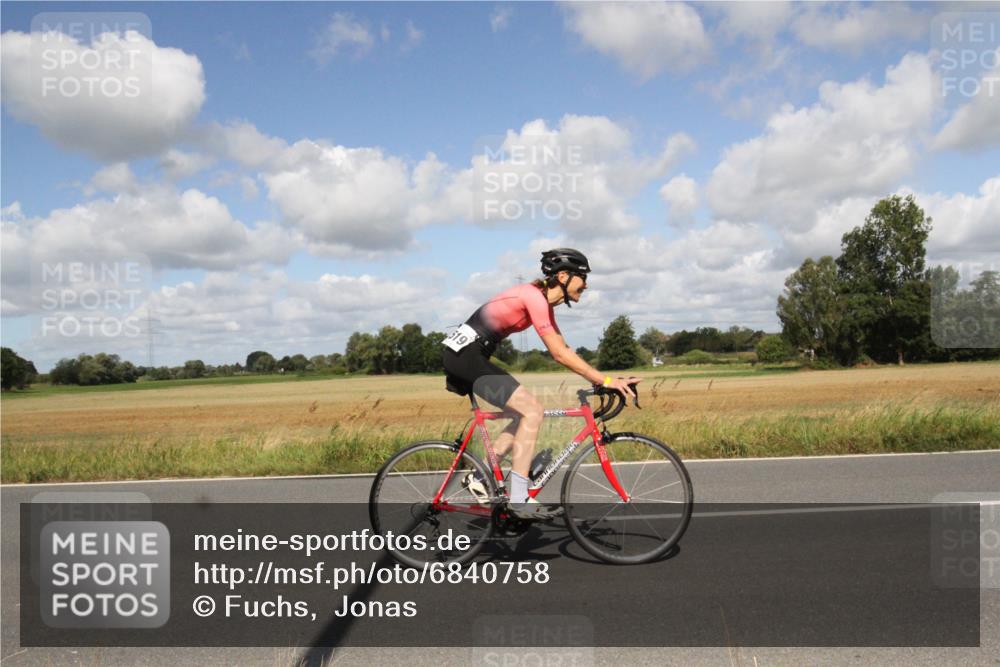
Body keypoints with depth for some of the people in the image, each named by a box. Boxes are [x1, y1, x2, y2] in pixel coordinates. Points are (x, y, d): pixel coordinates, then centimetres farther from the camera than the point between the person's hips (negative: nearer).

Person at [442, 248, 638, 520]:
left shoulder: (543, 302, 15)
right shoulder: (535, 297, -16)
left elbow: (563, 350, 16)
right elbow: (559, 354, -20)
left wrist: (600, 379, 9)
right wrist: (605, 380, -19)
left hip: (466, 356, 10)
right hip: (468, 354, -10)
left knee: (527, 413, 11)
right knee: (532, 411, -14)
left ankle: (480, 477, 15)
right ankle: (519, 500, -12)